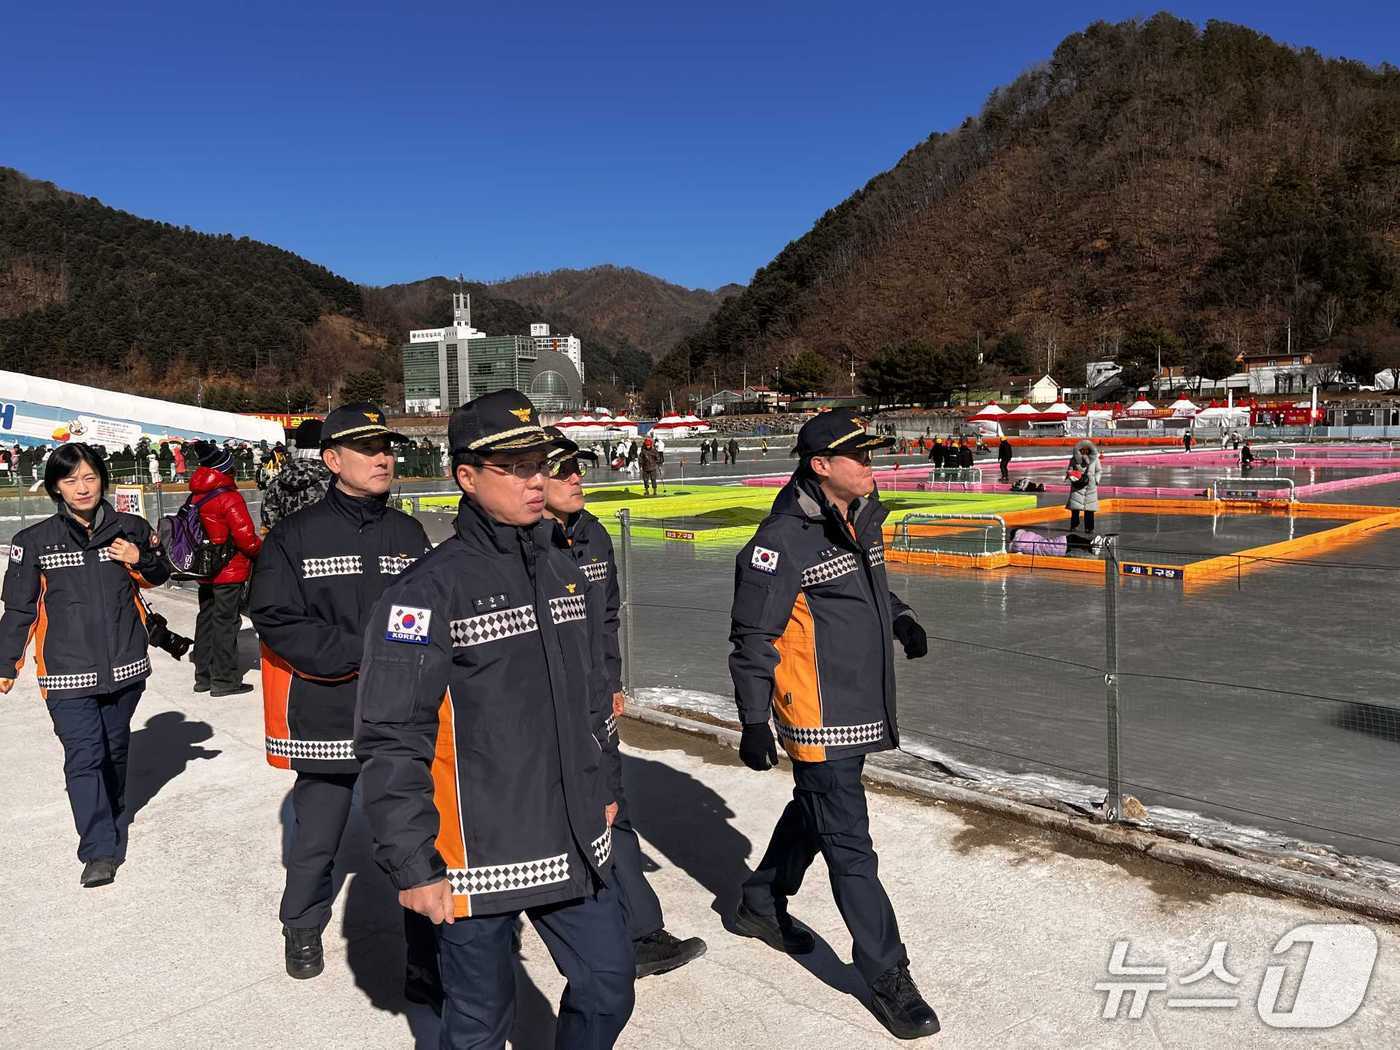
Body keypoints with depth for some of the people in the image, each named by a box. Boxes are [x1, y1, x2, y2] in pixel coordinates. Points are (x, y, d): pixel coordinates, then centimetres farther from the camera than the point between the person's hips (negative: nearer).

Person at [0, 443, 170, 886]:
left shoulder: (130, 530, 1)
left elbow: (159, 575, 16)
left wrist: (141, 561, -7)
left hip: (124, 664, 2)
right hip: (68, 671, -2)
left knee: (115, 748, 17)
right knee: (84, 755, -9)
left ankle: (113, 815, 41)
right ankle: (100, 851, -4)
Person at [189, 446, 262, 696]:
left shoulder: (196, 497, 7)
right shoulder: (229, 497, -16)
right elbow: (245, 537, -20)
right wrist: (260, 547, -1)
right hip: (229, 572, -7)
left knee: (206, 619, 15)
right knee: (226, 622, -2)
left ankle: (204, 676, 23)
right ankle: (224, 680, 3)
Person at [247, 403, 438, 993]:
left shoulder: (407, 534, 6)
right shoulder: (295, 536, -5)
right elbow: (278, 622, -12)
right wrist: (365, 653, -17)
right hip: (327, 721, -2)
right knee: (316, 841, 17)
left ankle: (429, 967, 17)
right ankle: (303, 930, 46)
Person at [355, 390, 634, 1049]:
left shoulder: (563, 572, 6)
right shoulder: (430, 589, -16)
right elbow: (392, 741, -16)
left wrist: (600, 791, 21)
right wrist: (411, 864, -15)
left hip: (576, 847, 6)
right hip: (478, 862, -6)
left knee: (608, 989, 16)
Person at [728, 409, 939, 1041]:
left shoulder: (862, 519, 5)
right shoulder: (784, 540, -21)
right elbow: (753, 636, -16)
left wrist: (900, 618, 5)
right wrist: (754, 722, -15)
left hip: (861, 708, 9)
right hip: (817, 715, -9)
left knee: (813, 809, 24)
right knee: (849, 846, 1)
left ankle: (761, 905, 46)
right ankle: (887, 977, 14)